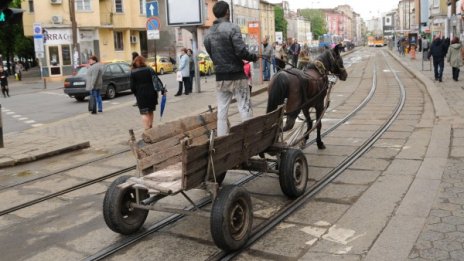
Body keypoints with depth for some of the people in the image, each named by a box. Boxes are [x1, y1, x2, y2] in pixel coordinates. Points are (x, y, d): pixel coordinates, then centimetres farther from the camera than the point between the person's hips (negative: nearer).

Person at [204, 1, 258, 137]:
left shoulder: (208, 34, 9)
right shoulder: (232, 27, -11)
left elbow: (212, 56, 11)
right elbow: (241, 51, -17)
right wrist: (253, 57, -1)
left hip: (220, 77, 6)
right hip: (236, 76, -5)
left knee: (222, 111, 8)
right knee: (245, 109, 2)